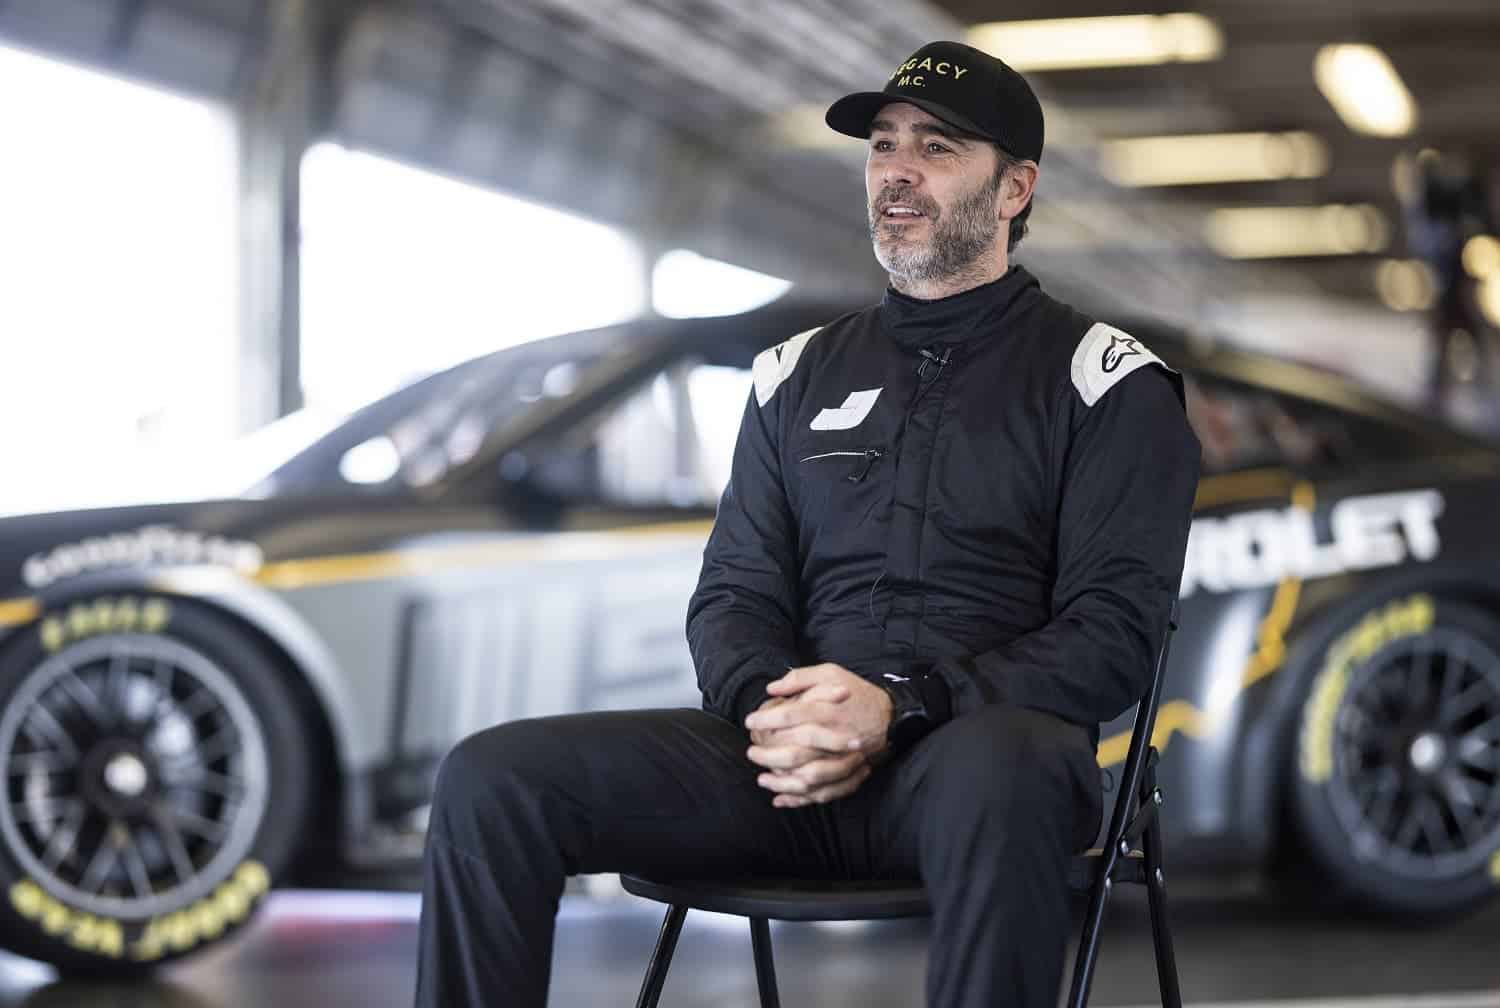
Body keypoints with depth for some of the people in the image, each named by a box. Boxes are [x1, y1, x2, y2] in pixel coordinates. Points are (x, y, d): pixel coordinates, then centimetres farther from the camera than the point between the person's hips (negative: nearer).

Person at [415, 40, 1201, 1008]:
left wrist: (901, 706, -18)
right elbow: (734, 593, 17)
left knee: (992, 776, -43)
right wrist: (773, 708, -8)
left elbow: (1114, 631, -4)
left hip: (988, 744, -4)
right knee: (490, 780, -17)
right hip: (798, 759, 4)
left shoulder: (1106, 381, 5)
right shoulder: (801, 375, 20)